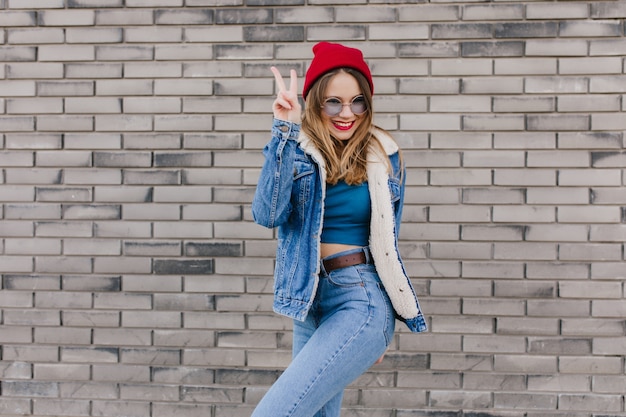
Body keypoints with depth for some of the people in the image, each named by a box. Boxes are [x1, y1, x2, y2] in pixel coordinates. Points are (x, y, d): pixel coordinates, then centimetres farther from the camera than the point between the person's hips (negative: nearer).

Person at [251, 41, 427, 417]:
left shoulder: (383, 157, 0)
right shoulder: (297, 151, 0)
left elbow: (387, 240, 10)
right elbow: (268, 214, -18)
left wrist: (382, 329, 14)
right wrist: (285, 130, -22)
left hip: (362, 301, -3)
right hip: (312, 302, 4)